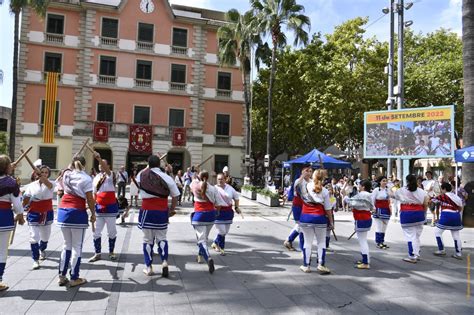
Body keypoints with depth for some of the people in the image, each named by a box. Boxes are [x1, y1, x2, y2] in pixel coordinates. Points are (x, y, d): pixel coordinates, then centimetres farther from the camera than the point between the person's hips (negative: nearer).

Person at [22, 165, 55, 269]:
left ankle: (42, 250, 50)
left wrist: (42, 177, -52)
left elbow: (47, 184, -35)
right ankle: (35, 260, 3)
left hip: (47, 214, 1)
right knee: (34, 237, -9)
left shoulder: (50, 184, -8)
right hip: (34, 214, -1)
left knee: (45, 236, 18)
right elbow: (25, 201, 1)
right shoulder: (31, 185, -5)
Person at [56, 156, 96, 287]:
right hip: (77, 212, -6)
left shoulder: (66, 174, 11)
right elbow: (90, 199, -8)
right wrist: (93, 214, 3)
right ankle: (74, 278, 10)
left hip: (63, 211, 6)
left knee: (67, 245, 17)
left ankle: (62, 276, 19)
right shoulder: (85, 178, -6)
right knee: (77, 246, 3)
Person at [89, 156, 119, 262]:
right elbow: (94, 193, 15)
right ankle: (97, 253, 17)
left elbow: (107, 170, -32)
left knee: (111, 231, 7)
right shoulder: (96, 178, 8)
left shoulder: (111, 175, -8)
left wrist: (99, 158, -45)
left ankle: (111, 252, 22)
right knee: (96, 231, 6)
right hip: (99, 207, 5)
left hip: (110, 207, -5)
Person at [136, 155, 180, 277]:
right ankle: (164, 261, -3)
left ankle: (149, 267, 16)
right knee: (161, 237, 15)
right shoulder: (167, 178, -7)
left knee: (147, 239, 11)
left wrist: (148, 167, 32)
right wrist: (172, 210, 11)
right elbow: (175, 196, -1)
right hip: (162, 212, 0)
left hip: (146, 211, 0)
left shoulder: (141, 176, -4)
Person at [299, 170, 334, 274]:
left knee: (307, 242, 10)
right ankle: (321, 265, 9)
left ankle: (306, 265, 16)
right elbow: (328, 209, -3)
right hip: (320, 218, -1)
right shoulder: (324, 191, -5)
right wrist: (331, 221, 6)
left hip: (305, 217, 1)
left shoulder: (306, 187, -6)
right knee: (321, 242, 13)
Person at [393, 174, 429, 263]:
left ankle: (412, 257, 0)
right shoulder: (421, 191, 4)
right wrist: (424, 213, 10)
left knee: (410, 236, 0)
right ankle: (416, 254, 22)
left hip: (406, 215, -3)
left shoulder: (402, 191, -2)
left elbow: (392, 195, 14)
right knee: (417, 236, 15)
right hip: (419, 214, 3)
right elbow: (426, 204, -3)